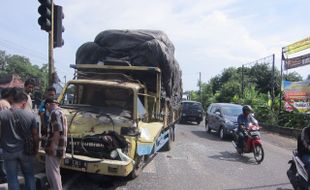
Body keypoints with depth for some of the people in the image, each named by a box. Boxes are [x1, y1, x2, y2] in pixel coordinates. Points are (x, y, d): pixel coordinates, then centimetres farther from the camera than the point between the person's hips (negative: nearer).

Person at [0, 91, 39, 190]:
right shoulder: (30, 114, -9)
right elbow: (35, 134, -3)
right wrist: (36, 148, 10)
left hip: (9, 151, -1)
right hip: (25, 150, 1)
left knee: (12, 178, 11)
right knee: (29, 175, 17)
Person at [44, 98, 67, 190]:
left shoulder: (54, 113, -13)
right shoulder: (60, 112, 19)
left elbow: (57, 131, -23)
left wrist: (52, 147, -22)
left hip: (54, 149, -10)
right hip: (59, 148, 10)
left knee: (53, 172, -1)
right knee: (54, 171, 20)